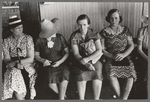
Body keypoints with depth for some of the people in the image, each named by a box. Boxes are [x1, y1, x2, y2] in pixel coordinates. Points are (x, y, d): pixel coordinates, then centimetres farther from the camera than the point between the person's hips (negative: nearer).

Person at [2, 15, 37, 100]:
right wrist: (17, 64, -21)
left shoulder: (28, 38, -2)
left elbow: (31, 59, -6)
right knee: (14, 75, -28)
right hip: (13, 68, 1)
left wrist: (15, 62, -16)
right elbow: (7, 60, -2)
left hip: (28, 66, -1)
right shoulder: (6, 41, 2)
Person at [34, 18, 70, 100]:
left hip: (60, 63, 1)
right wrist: (43, 60, -13)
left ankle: (61, 98, -8)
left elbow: (67, 52, 2)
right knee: (50, 78, -26)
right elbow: (36, 55, 7)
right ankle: (62, 95, 4)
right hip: (48, 65, 0)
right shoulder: (39, 41, -4)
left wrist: (60, 62, -12)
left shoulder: (60, 37, -1)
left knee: (65, 74, -28)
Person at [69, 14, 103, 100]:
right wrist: (86, 64, -24)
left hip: (94, 59, 1)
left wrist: (87, 59, -22)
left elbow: (99, 51, -9)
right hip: (79, 60, 0)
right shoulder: (74, 36, -3)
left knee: (97, 73, -27)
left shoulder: (94, 34, -1)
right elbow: (76, 54, -8)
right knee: (81, 75, -28)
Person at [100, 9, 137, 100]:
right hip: (110, 58, -1)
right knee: (111, 74, -32)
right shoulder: (104, 32, 4)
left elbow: (131, 45, 6)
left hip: (125, 57, 2)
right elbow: (102, 49, 1)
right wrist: (112, 56, -15)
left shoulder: (125, 30, 10)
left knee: (131, 75, -27)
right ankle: (120, 97, -16)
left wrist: (123, 54, -12)